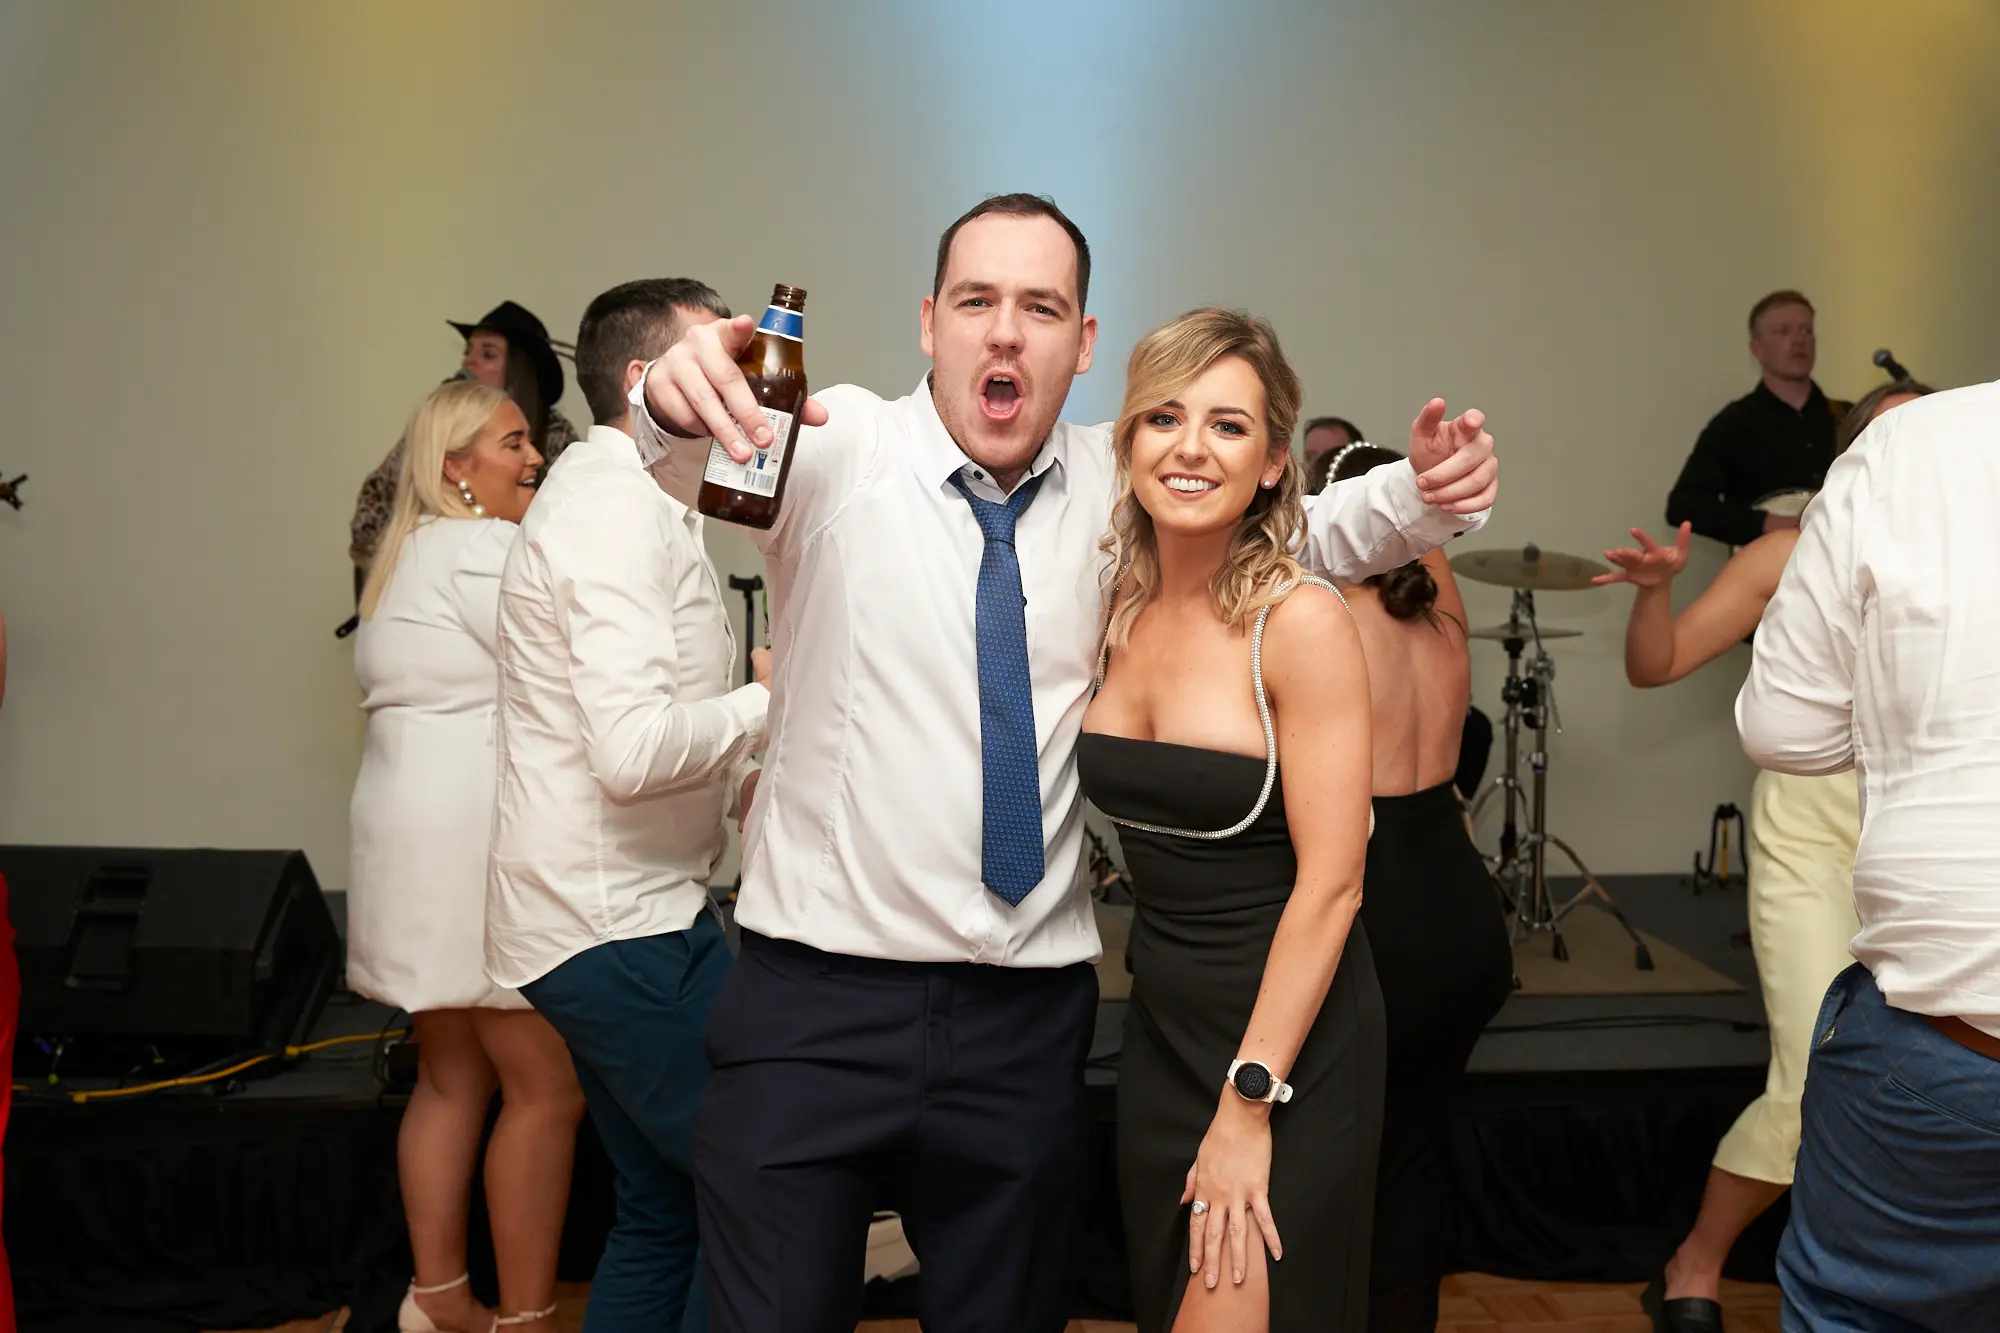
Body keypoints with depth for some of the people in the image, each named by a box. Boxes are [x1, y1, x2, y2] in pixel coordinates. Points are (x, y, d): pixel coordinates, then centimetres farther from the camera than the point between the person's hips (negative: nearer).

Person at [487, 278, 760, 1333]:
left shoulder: (611, 495, 18)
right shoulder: (620, 507, -15)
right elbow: (636, 749, -26)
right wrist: (768, 701, -11)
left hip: (605, 914, 11)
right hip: (621, 923, -11)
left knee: (662, 1204, 17)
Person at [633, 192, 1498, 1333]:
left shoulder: (1115, 489, 4)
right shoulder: (840, 449, -7)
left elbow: (1302, 525, 11)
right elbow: (702, 454, -26)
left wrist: (1425, 497, -10)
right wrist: (682, 401, -50)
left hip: (1030, 1018, 3)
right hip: (818, 997, -3)